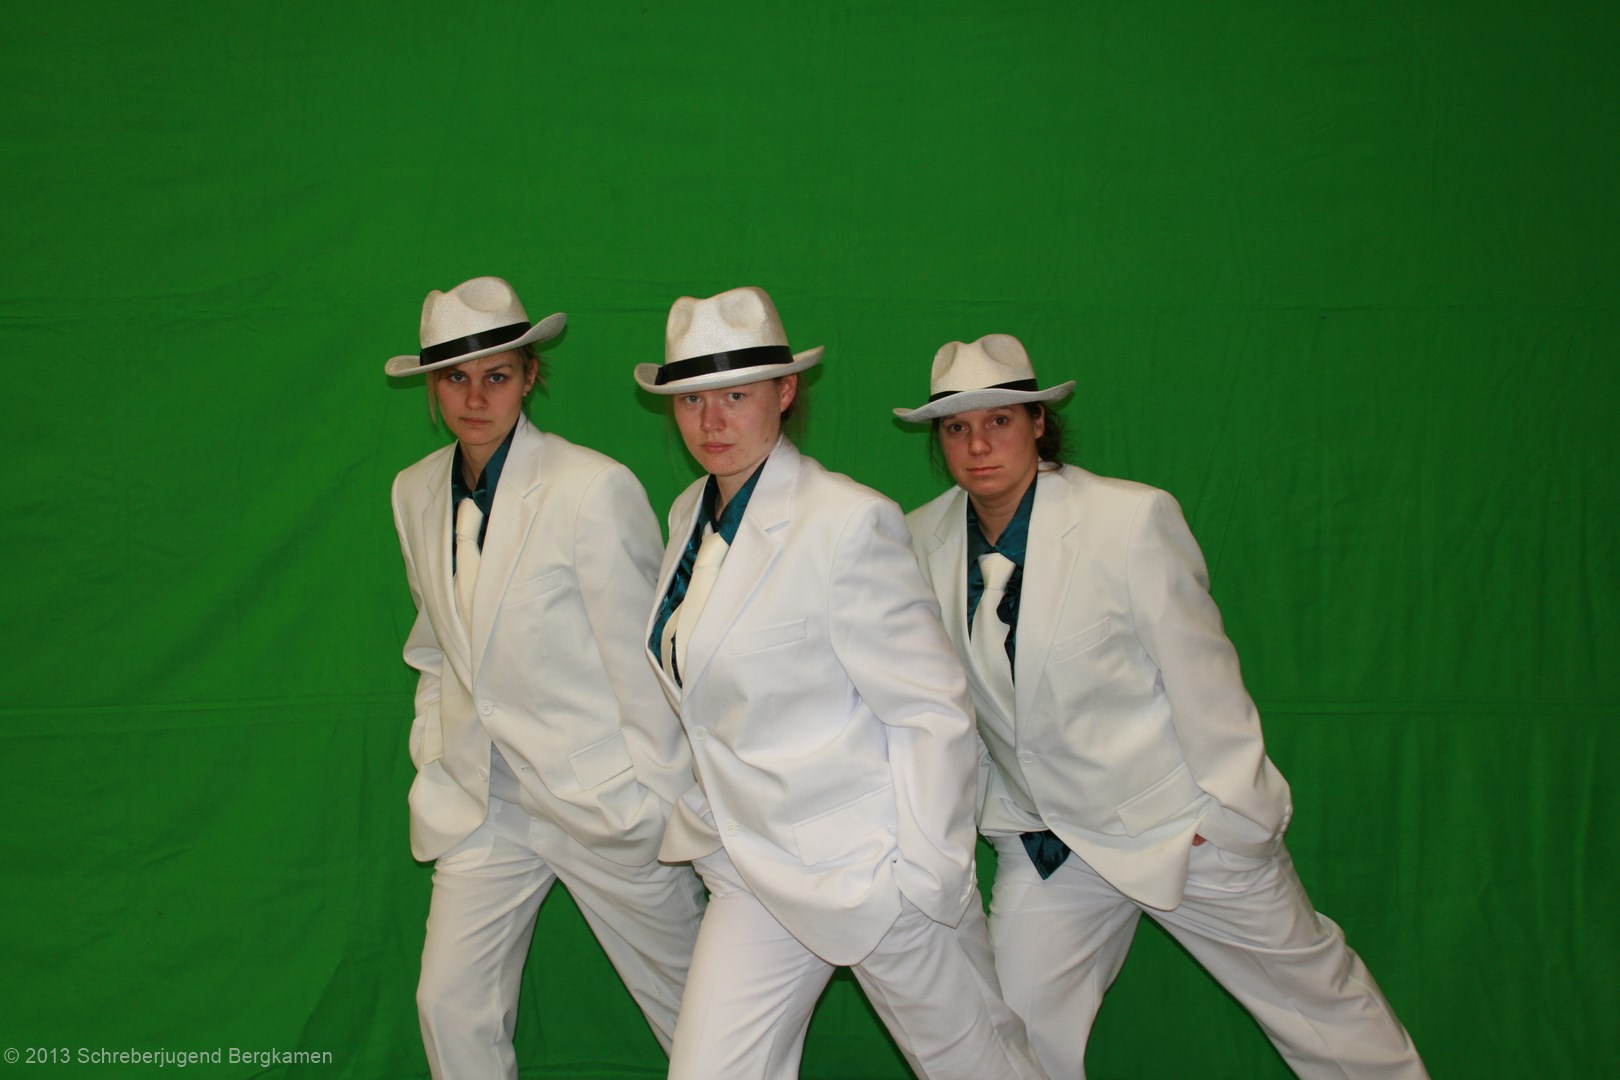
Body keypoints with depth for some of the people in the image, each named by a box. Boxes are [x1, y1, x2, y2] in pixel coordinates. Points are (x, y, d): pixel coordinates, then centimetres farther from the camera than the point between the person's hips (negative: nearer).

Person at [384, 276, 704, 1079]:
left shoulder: (594, 488, -16)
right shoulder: (415, 492, 5)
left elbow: (641, 657, -12)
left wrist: (656, 804, -9)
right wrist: (433, 765, 11)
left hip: (601, 798, -5)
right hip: (484, 802, 5)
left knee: (689, 1005, 8)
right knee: (450, 1005, 9)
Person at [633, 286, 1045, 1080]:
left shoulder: (848, 523, -17)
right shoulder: (688, 516, 6)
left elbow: (934, 709, -15)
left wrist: (925, 879, -14)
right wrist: (701, 821, 16)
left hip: (871, 865, -6)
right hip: (756, 872, 6)